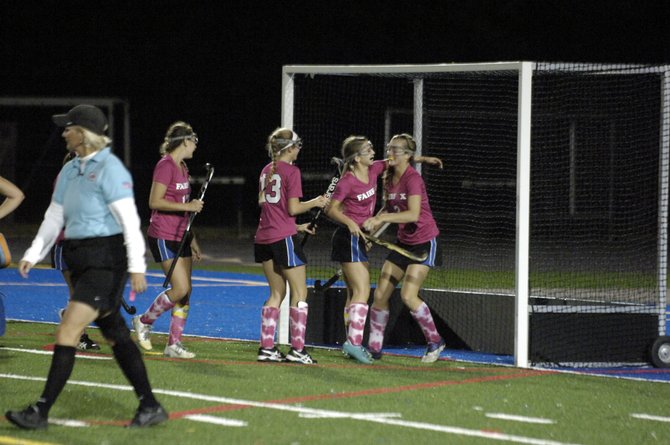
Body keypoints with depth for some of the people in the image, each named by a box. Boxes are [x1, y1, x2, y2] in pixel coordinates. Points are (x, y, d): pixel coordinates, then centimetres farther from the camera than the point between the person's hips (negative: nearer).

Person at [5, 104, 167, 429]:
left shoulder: (109, 168, -12)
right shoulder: (70, 170, 14)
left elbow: (129, 219, -16)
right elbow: (54, 217, 17)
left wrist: (136, 266, -21)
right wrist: (33, 255, 7)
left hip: (106, 261, -9)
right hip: (81, 260, 9)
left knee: (68, 332, -13)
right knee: (116, 336, 11)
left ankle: (41, 411, -13)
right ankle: (150, 407, 17)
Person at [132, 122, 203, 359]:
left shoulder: (182, 167, 16)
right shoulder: (165, 166, -13)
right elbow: (155, 202, -20)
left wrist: (192, 240, 23)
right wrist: (188, 206, -22)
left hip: (180, 237, 9)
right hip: (164, 237, -9)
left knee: (185, 291, 5)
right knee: (180, 289, -14)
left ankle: (174, 344, 10)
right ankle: (144, 322, 6)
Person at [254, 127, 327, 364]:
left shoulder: (266, 171, 13)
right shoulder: (291, 171, -10)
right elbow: (293, 208, -14)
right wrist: (315, 202, 3)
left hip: (263, 236, 8)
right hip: (283, 238, -8)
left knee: (277, 293, 15)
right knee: (299, 292, 0)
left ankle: (267, 347, 10)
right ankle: (297, 349, -3)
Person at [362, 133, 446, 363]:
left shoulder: (412, 178, -19)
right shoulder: (389, 179, 6)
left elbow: (413, 214, -30)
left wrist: (381, 218, -33)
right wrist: (372, 226, 4)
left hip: (425, 242, -8)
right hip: (404, 242, 8)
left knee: (408, 295, -17)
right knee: (380, 294, 1)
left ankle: (435, 341, 2)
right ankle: (374, 347, 11)